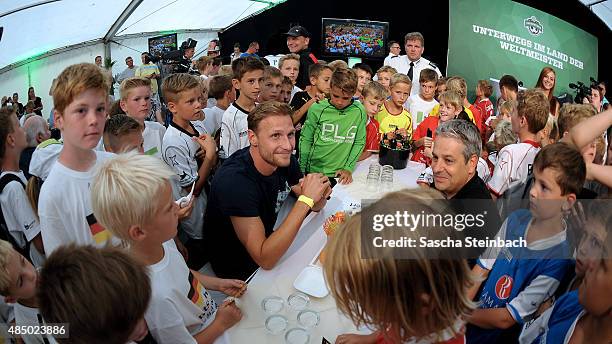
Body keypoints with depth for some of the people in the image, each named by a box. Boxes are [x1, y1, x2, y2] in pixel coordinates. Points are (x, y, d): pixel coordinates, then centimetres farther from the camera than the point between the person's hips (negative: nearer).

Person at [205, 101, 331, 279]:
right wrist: (306, 199, -35)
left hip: (270, 248, 7)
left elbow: (315, 206, 4)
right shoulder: (234, 179, -32)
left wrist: (320, 194, -21)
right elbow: (265, 260, -33)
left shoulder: (284, 160, -10)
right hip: (239, 272, -6)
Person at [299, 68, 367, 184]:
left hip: (340, 175, 1)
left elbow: (359, 143, 2)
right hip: (314, 172, 0)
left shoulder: (359, 111, -4)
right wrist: (302, 170, -2)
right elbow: (305, 139, -1)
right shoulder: (317, 109, -7)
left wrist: (348, 168, -5)